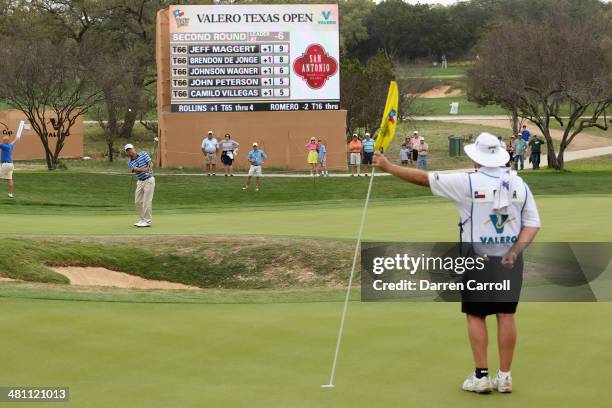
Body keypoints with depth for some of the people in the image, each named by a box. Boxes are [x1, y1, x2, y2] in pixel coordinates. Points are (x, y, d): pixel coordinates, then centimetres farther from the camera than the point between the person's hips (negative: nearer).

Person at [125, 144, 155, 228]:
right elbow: (136, 169, -18)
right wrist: (144, 169, -39)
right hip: (140, 182, 5)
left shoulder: (143, 154, -4)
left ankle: (147, 221, -5)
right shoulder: (130, 162, 1)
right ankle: (143, 220, 17)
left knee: (147, 201, -9)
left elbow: (150, 163, -13)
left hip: (149, 180, -5)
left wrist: (148, 169, -36)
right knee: (138, 202, 5)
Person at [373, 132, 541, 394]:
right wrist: (514, 251, -5)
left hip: (478, 259, -3)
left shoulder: (468, 183, -9)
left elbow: (424, 178, -5)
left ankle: (481, 376, 6)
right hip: (510, 260, 3)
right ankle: (504, 376, 11)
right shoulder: (519, 184, 3)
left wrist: (388, 167, 4)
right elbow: (532, 224, 1)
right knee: (506, 315, 8)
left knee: (476, 315, 7)